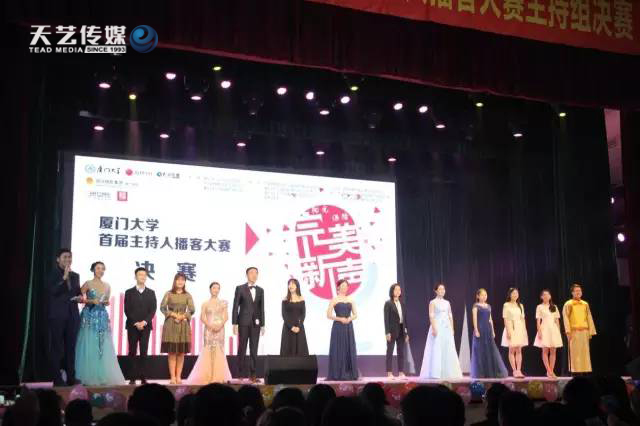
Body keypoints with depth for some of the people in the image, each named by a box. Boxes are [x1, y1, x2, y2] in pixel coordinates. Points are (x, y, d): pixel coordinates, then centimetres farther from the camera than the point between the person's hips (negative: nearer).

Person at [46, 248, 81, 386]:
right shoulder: (53, 274, -1)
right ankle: (57, 379, 0)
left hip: (72, 316, 5)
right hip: (57, 316, -5)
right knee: (57, 348, -2)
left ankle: (71, 378, 10)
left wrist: (79, 297, 2)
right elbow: (52, 291, -16)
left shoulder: (75, 275, 15)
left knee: (71, 347, 7)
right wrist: (64, 277, -20)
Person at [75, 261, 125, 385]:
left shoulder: (107, 286, 12)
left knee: (104, 347, 0)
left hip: (103, 317, 4)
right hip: (90, 316, -4)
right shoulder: (88, 284, 0)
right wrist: (91, 301, -15)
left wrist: (106, 302, -1)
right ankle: (89, 377, -1)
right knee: (89, 347, -5)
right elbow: (80, 298, -2)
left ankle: (104, 376, 4)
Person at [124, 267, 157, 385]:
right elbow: (127, 310, 0)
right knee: (132, 352, 0)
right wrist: (135, 323, -11)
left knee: (144, 352, -2)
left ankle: (143, 377, -1)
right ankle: (132, 378, 1)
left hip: (146, 326, 1)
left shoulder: (151, 293, 11)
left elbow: (153, 310, 3)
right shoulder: (129, 292, 7)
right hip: (132, 326, -1)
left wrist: (144, 322, -11)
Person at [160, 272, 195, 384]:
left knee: (181, 352, 2)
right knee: (172, 352, -3)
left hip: (183, 325, 2)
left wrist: (182, 316, -11)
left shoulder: (187, 295, 9)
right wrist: (174, 315, -11)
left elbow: (192, 310, 0)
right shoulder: (168, 294, 5)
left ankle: (178, 376, 7)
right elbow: (162, 308, -4)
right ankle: (172, 377, -1)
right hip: (170, 325, -2)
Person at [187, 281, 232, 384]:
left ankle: (219, 377, -2)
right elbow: (202, 317, 2)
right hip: (209, 329, 0)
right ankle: (208, 376, -5)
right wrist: (210, 326, -14)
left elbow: (226, 317, 4)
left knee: (219, 351, -4)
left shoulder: (223, 303, 11)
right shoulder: (205, 304, 9)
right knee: (208, 351, -7)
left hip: (220, 329, 0)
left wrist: (220, 325, -13)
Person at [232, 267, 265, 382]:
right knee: (242, 349, 0)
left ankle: (252, 374, 7)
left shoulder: (260, 290, 11)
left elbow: (262, 308, 11)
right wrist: (234, 324, -7)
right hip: (244, 322, -3)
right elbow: (235, 307, -1)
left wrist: (262, 325, 7)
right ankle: (242, 374, 5)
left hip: (256, 323, 3)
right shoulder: (240, 288, 1)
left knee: (254, 350, 3)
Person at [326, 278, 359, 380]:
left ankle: (350, 374, 8)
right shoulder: (334, 300, 0)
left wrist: (349, 318, -8)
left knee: (349, 349, 2)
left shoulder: (350, 300, 12)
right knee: (338, 350, -5)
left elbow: (355, 314, 12)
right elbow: (329, 315, -4)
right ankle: (337, 374, 0)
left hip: (349, 327, 4)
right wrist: (340, 319, -15)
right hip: (338, 327, -4)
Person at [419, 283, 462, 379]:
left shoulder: (447, 303, 14)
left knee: (448, 350, 2)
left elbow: (450, 316, 14)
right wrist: (434, 328, -19)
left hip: (447, 328, 5)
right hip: (437, 327, -5)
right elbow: (431, 316, -9)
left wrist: (452, 329, 8)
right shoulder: (433, 302, -1)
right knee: (436, 350, -8)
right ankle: (435, 373, -5)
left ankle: (448, 373, 8)